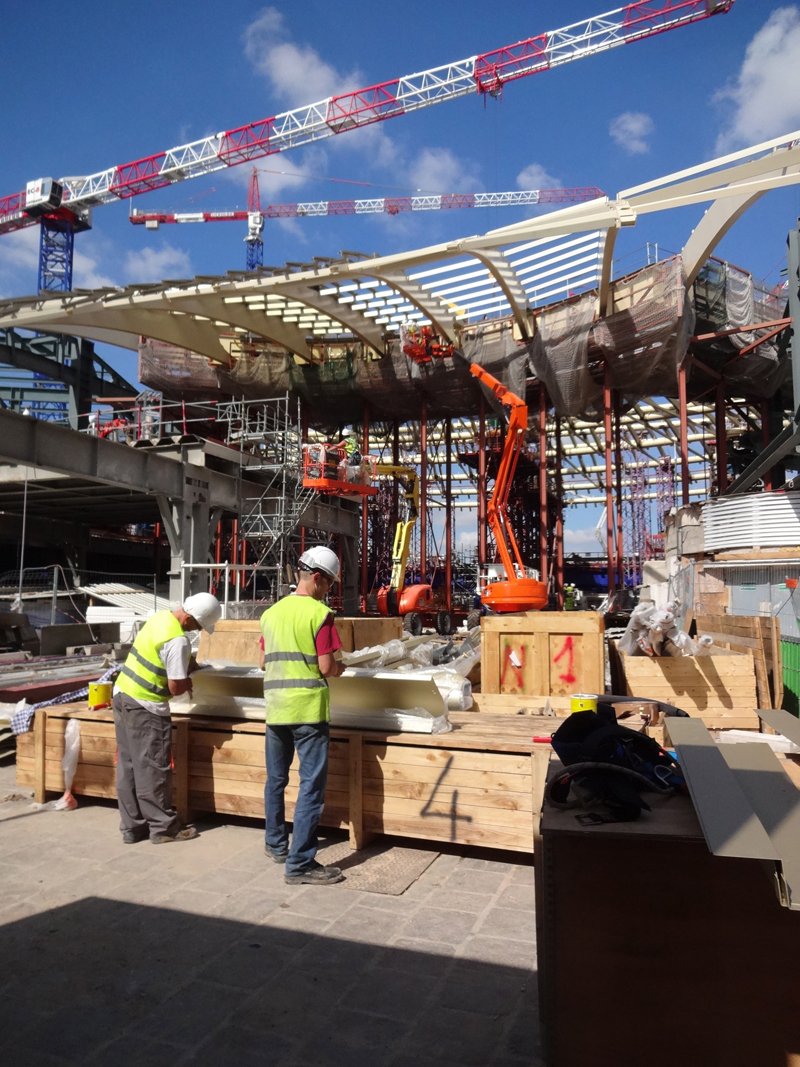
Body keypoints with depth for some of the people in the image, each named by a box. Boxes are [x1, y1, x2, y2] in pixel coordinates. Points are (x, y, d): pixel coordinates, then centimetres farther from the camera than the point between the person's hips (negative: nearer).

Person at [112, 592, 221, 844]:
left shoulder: (160, 616, 4)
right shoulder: (178, 641, -23)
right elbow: (176, 688, -19)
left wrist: (186, 662, 9)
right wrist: (188, 683, 2)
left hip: (122, 694, 9)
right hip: (145, 708, -9)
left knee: (128, 766, 14)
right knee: (153, 770, 2)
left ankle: (131, 827, 23)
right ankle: (163, 827, 14)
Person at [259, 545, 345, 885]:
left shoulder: (271, 612, 10)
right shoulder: (319, 613, -10)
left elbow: (264, 663, 16)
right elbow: (326, 667, -12)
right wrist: (338, 669, 8)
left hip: (275, 708, 7)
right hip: (308, 709, -7)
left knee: (276, 778, 19)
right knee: (311, 785, -1)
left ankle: (276, 844, 35)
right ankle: (300, 864, 2)